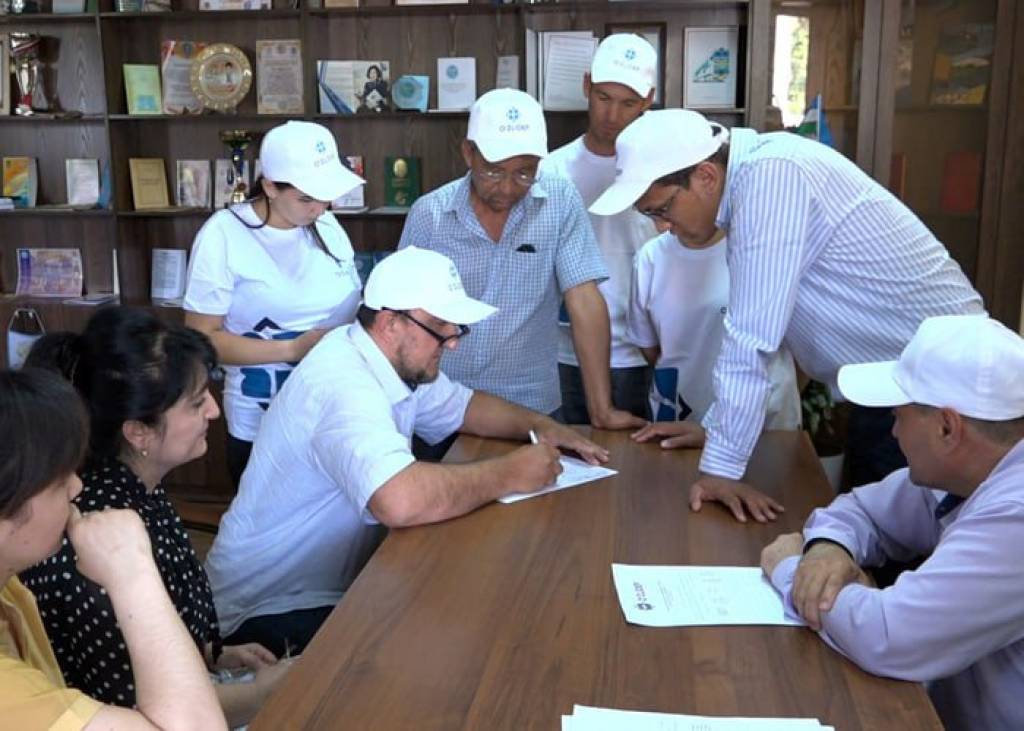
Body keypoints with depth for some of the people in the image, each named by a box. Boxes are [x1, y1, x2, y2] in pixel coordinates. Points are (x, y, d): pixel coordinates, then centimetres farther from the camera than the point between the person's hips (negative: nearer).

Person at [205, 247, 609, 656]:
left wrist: (537, 424, -1)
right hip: (272, 608, -9)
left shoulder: (401, 362, 0)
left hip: (339, 584, 9)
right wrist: (509, 474, -29)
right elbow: (401, 501, -45)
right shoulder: (344, 384, -29)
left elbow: (461, 406, 18)